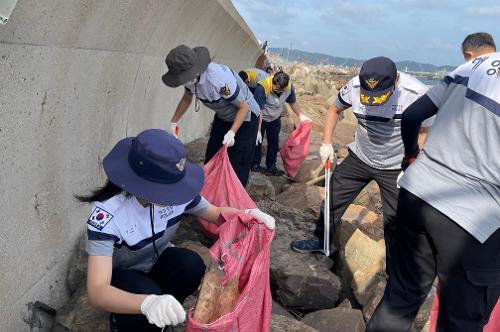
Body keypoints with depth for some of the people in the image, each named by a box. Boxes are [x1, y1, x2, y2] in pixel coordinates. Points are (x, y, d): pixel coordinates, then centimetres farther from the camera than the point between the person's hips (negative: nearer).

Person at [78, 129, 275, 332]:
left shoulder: (174, 190, -22)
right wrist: (147, 302, -62)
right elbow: (96, 291, -42)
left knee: (193, 265, -28)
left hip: (157, 260, 4)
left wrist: (248, 214, -26)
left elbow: (215, 213, -4)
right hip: (121, 274, -4)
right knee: (149, 299, -35)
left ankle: (159, 315, 0)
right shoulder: (107, 214, -35)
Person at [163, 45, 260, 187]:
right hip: (223, 117, 8)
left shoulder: (220, 79, -39)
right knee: (211, 160, 13)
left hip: (244, 116, -8)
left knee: (237, 165, -8)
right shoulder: (191, 77, -16)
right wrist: (173, 122, 10)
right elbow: (187, 99, 8)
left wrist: (231, 132, -34)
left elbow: (243, 107, -26)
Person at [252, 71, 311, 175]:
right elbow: (259, 110, -33)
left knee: (274, 143, 10)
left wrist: (301, 116, -11)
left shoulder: (289, 86, -22)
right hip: (260, 118, -4)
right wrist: (258, 130, -33)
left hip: (275, 119, 4)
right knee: (257, 141, 1)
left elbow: (293, 102, -3)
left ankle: (271, 166, 23)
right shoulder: (262, 88, -36)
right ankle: (255, 164, 20)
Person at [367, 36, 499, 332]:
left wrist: (412, 156, 27)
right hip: (473, 221, -5)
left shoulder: (467, 70, 5)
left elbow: (411, 116, 11)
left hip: (415, 194, 5)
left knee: (403, 294, 21)